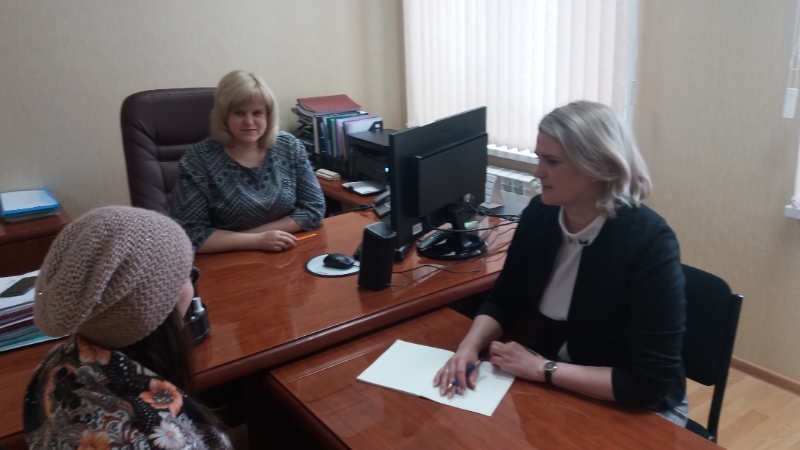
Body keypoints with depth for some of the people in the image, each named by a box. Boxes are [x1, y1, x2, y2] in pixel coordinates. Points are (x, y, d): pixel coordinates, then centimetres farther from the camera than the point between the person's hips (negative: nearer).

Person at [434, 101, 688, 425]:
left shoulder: (649, 242, -25)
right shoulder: (539, 214, -8)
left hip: (635, 410, -5)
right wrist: (470, 347, -16)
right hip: (548, 387, 5)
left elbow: (649, 382, -24)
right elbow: (503, 301, 3)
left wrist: (543, 369, -24)